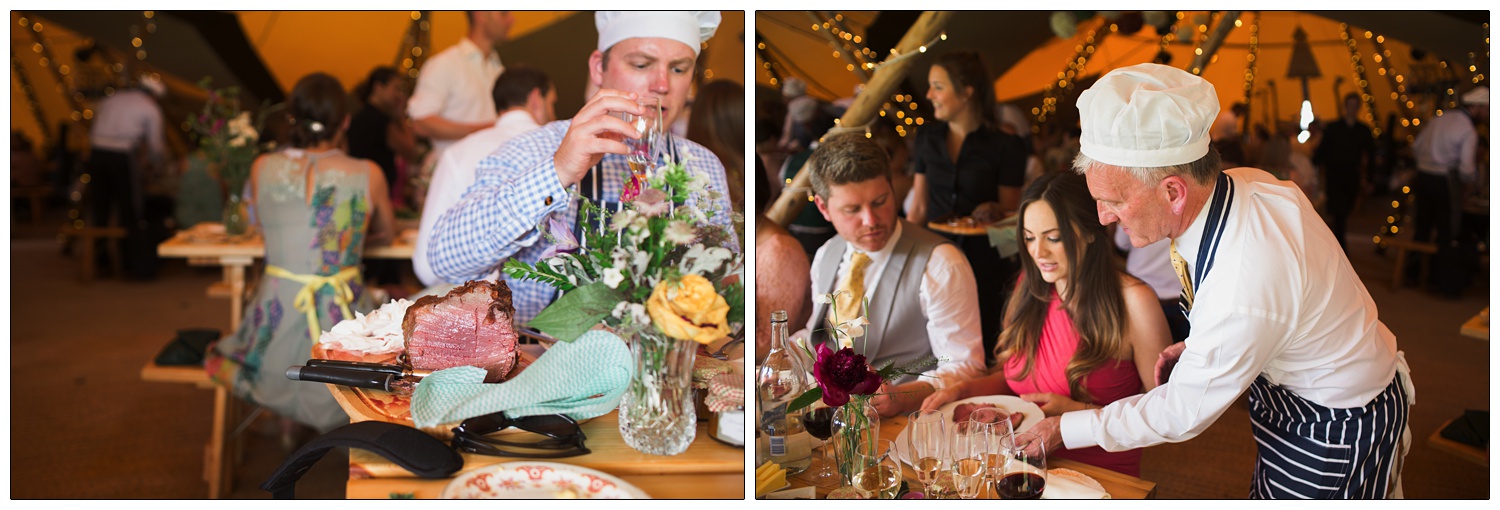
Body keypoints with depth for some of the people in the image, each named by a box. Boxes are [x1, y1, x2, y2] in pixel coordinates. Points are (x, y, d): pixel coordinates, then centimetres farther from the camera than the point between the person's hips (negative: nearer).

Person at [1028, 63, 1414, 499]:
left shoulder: (1245, 290, -39)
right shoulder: (1243, 183, -14)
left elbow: (1182, 413, -24)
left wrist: (1065, 430, -14)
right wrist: (1196, 348, 1)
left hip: (1336, 431, -8)